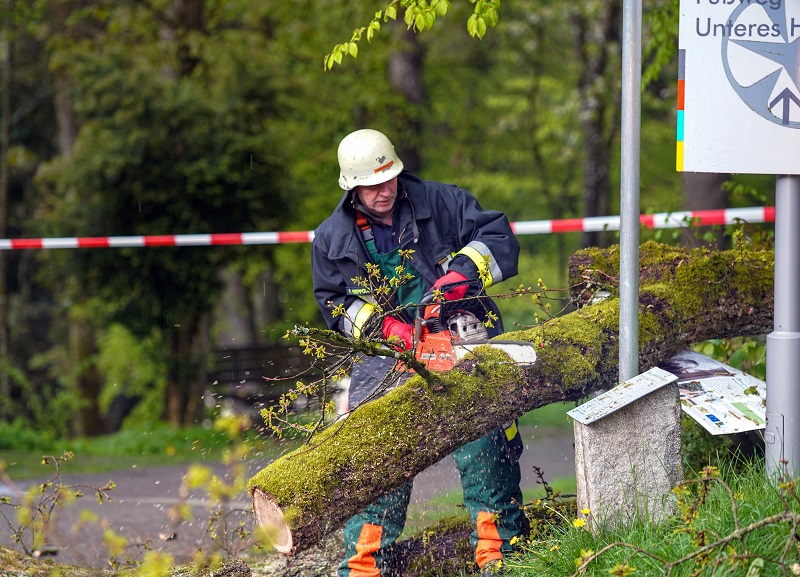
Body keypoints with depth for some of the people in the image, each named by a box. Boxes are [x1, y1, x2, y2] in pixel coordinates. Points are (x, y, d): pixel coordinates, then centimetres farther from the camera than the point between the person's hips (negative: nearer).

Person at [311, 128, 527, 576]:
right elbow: (334, 303, 9)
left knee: (484, 446, -9)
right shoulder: (333, 239, 7)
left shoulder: (441, 202, 0)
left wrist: (462, 271, -21)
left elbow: (500, 238, -4)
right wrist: (382, 325, -8)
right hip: (390, 356, 2)